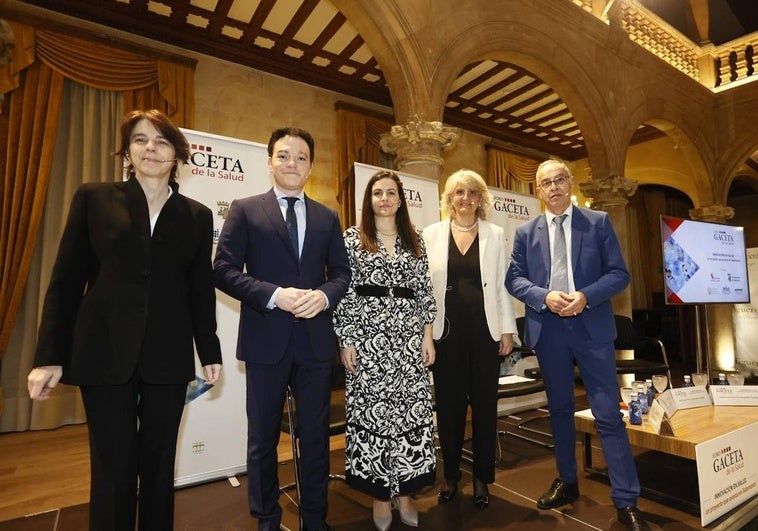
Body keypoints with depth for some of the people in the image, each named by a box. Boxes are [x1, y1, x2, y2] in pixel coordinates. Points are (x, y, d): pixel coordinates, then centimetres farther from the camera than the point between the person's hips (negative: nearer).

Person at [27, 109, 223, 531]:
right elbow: (65, 281, 1)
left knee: (159, 463, 12)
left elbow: (201, 289, 7)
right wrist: (49, 355, -3)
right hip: (105, 353, -1)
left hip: (168, 357, 2)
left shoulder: (197, 215, 7)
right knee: (113, 466, 8)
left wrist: (210, 352, 7)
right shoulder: (94, 198, 3)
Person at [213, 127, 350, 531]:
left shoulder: (327, 217, 10)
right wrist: (274, 295, -19)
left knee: (315, 436, 15)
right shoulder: (245, 210, 1)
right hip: (266, 341, -2)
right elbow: (224, 270, -6)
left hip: (315, 341, 3)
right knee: (263, 439, 14)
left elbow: (341, 273, 8)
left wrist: (324, 295, -13)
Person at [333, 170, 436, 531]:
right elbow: (344, 291, -3)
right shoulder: (353, 238, 2)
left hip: (408, 336, 3)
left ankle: (405, 493, 23)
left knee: (411, 409, 5)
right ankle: (381, 495, 22)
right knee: (372, 410, 3)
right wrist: (345, 340, -7)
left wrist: (427, 336, 3)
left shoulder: (415, 240, 11)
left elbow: (424, 292, 9)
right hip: (367, 336, -2)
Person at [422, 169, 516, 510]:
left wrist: (507, 330, 1)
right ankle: (451, 475, 29)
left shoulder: (495, 235, 6)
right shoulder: (432, 234, 4)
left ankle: (482, 478, 28)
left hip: (485, 329, 1)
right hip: (447, 329, 0)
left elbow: (502, 285, 5)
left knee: (484, 403, 10)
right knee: (449, 403, 9)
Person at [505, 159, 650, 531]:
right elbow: (513, 278, 3)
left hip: (591, 326, -2)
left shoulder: (598, 222, 4)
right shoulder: (526, 232, 8)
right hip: (547, 329, 2)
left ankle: (627, 501, 14)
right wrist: (544, 296, -15)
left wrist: (586, 296, -17)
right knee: (559, 408, 14)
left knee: (608, 413, 0)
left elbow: (619, 273, 0)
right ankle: (567, 482, 31)